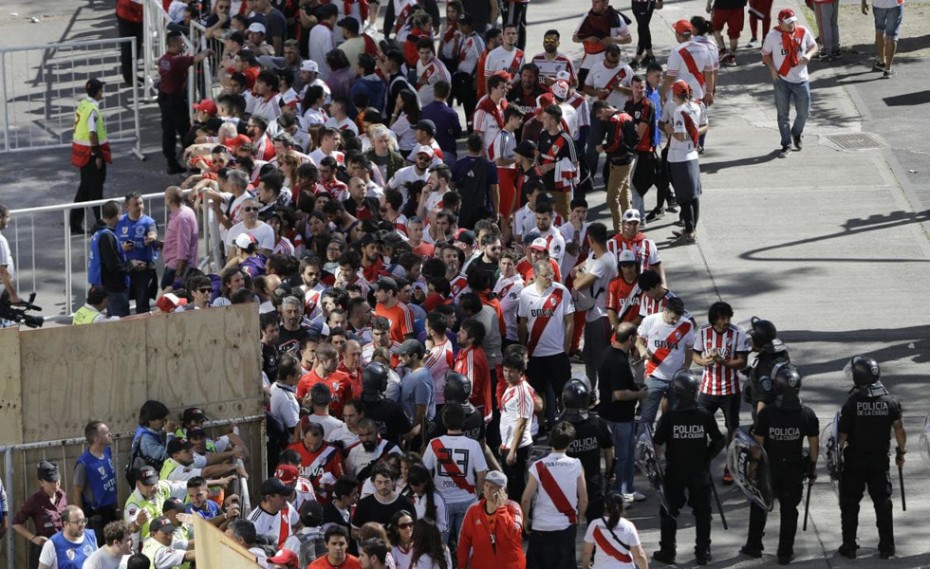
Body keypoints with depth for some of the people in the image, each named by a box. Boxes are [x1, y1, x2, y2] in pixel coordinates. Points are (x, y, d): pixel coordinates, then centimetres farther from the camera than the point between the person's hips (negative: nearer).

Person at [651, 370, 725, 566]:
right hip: (700, 473, 1)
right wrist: (707, 457, 10)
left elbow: (657, 445, -14)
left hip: (674, 472, -1)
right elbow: (719, 441, -3)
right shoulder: (705, 417, -10)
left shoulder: (668, 418, -16)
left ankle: (667, 552, 16)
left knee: (669, 512, 13)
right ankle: (703, 552, 17)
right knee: (702, 513, 13)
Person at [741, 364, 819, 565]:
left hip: (769, 467, -1)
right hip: (794, 470, 1)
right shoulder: (807, 415, -13)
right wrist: (813, 466, 10)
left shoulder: (766, 414, -18)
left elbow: (758, 444, -12)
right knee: (789, 511, 14)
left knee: (759, 507, 20)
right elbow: (814, 446, -5)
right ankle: (785, 553, 18)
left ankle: (754, 546, 28)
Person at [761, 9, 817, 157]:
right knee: (783, 114, 3)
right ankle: (786, 144, 13)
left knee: (804, 112, 8)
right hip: (782, 80, -2)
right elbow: (766, 54, 1)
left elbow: (813, 46, 9)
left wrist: (808, 55, -12)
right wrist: (772, 68, -14)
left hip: (801, 79, 2)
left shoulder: (803, 32, -3)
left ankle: (796, 134, 37)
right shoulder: (773, 35, -8)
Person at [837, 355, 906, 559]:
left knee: (850, 504, 10)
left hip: (854, 460, -2)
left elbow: (842, 436, -13)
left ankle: (849, 546, 12)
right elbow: (899, 430, -2)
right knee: (883, 502, 13)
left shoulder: (851, 404, -17)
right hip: (880, 460, 2)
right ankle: (886, 546, 15)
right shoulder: (890, 402, -8)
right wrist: (901, 451, 12)